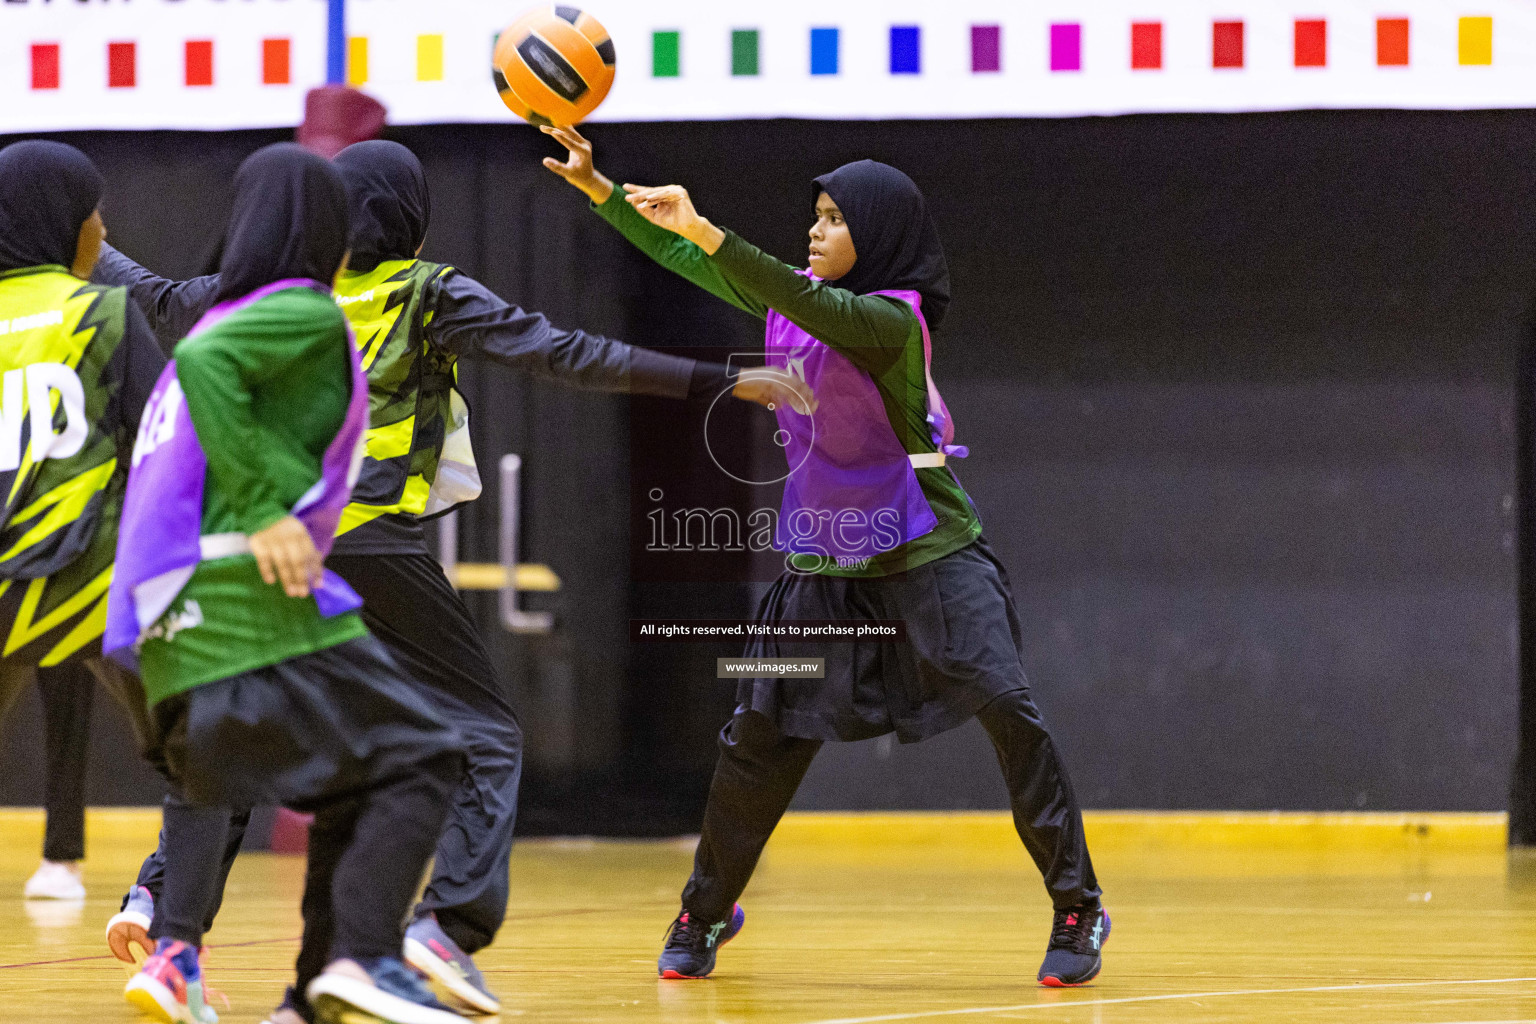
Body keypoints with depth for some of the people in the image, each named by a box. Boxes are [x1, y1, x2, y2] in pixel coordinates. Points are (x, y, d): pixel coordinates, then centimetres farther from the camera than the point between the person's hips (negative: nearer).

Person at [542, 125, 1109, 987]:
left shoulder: (892, 319, -17)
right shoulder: (791, 297, 4)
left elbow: (818, 310, -36)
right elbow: (679, 258, 12)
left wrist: (705, 231, -45)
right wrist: (596, 186, 5)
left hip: (928, 552, -6)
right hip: (826, 560, 6)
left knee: (1006, 708, -18)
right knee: (763, 732, 5)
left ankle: (1078, 909, -9)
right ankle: (707, 912, 22)